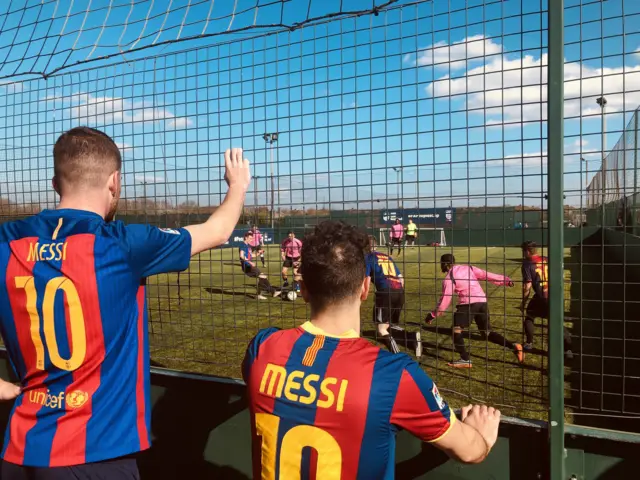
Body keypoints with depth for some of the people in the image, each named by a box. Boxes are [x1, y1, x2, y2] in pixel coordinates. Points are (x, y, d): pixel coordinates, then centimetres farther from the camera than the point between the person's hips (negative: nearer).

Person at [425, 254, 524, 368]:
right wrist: (505, 280, 13)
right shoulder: (468, 268, 17)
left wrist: (433, 315, 9)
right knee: (487, 332, 16)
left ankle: (465, 360, -1)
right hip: (483, 301, 7)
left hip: (469, 303, -7)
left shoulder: (448, 278, 0)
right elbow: (487, 275, 9)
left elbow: (445, 300, -1)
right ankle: (513, 346, -1)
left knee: (456, 329, 6)